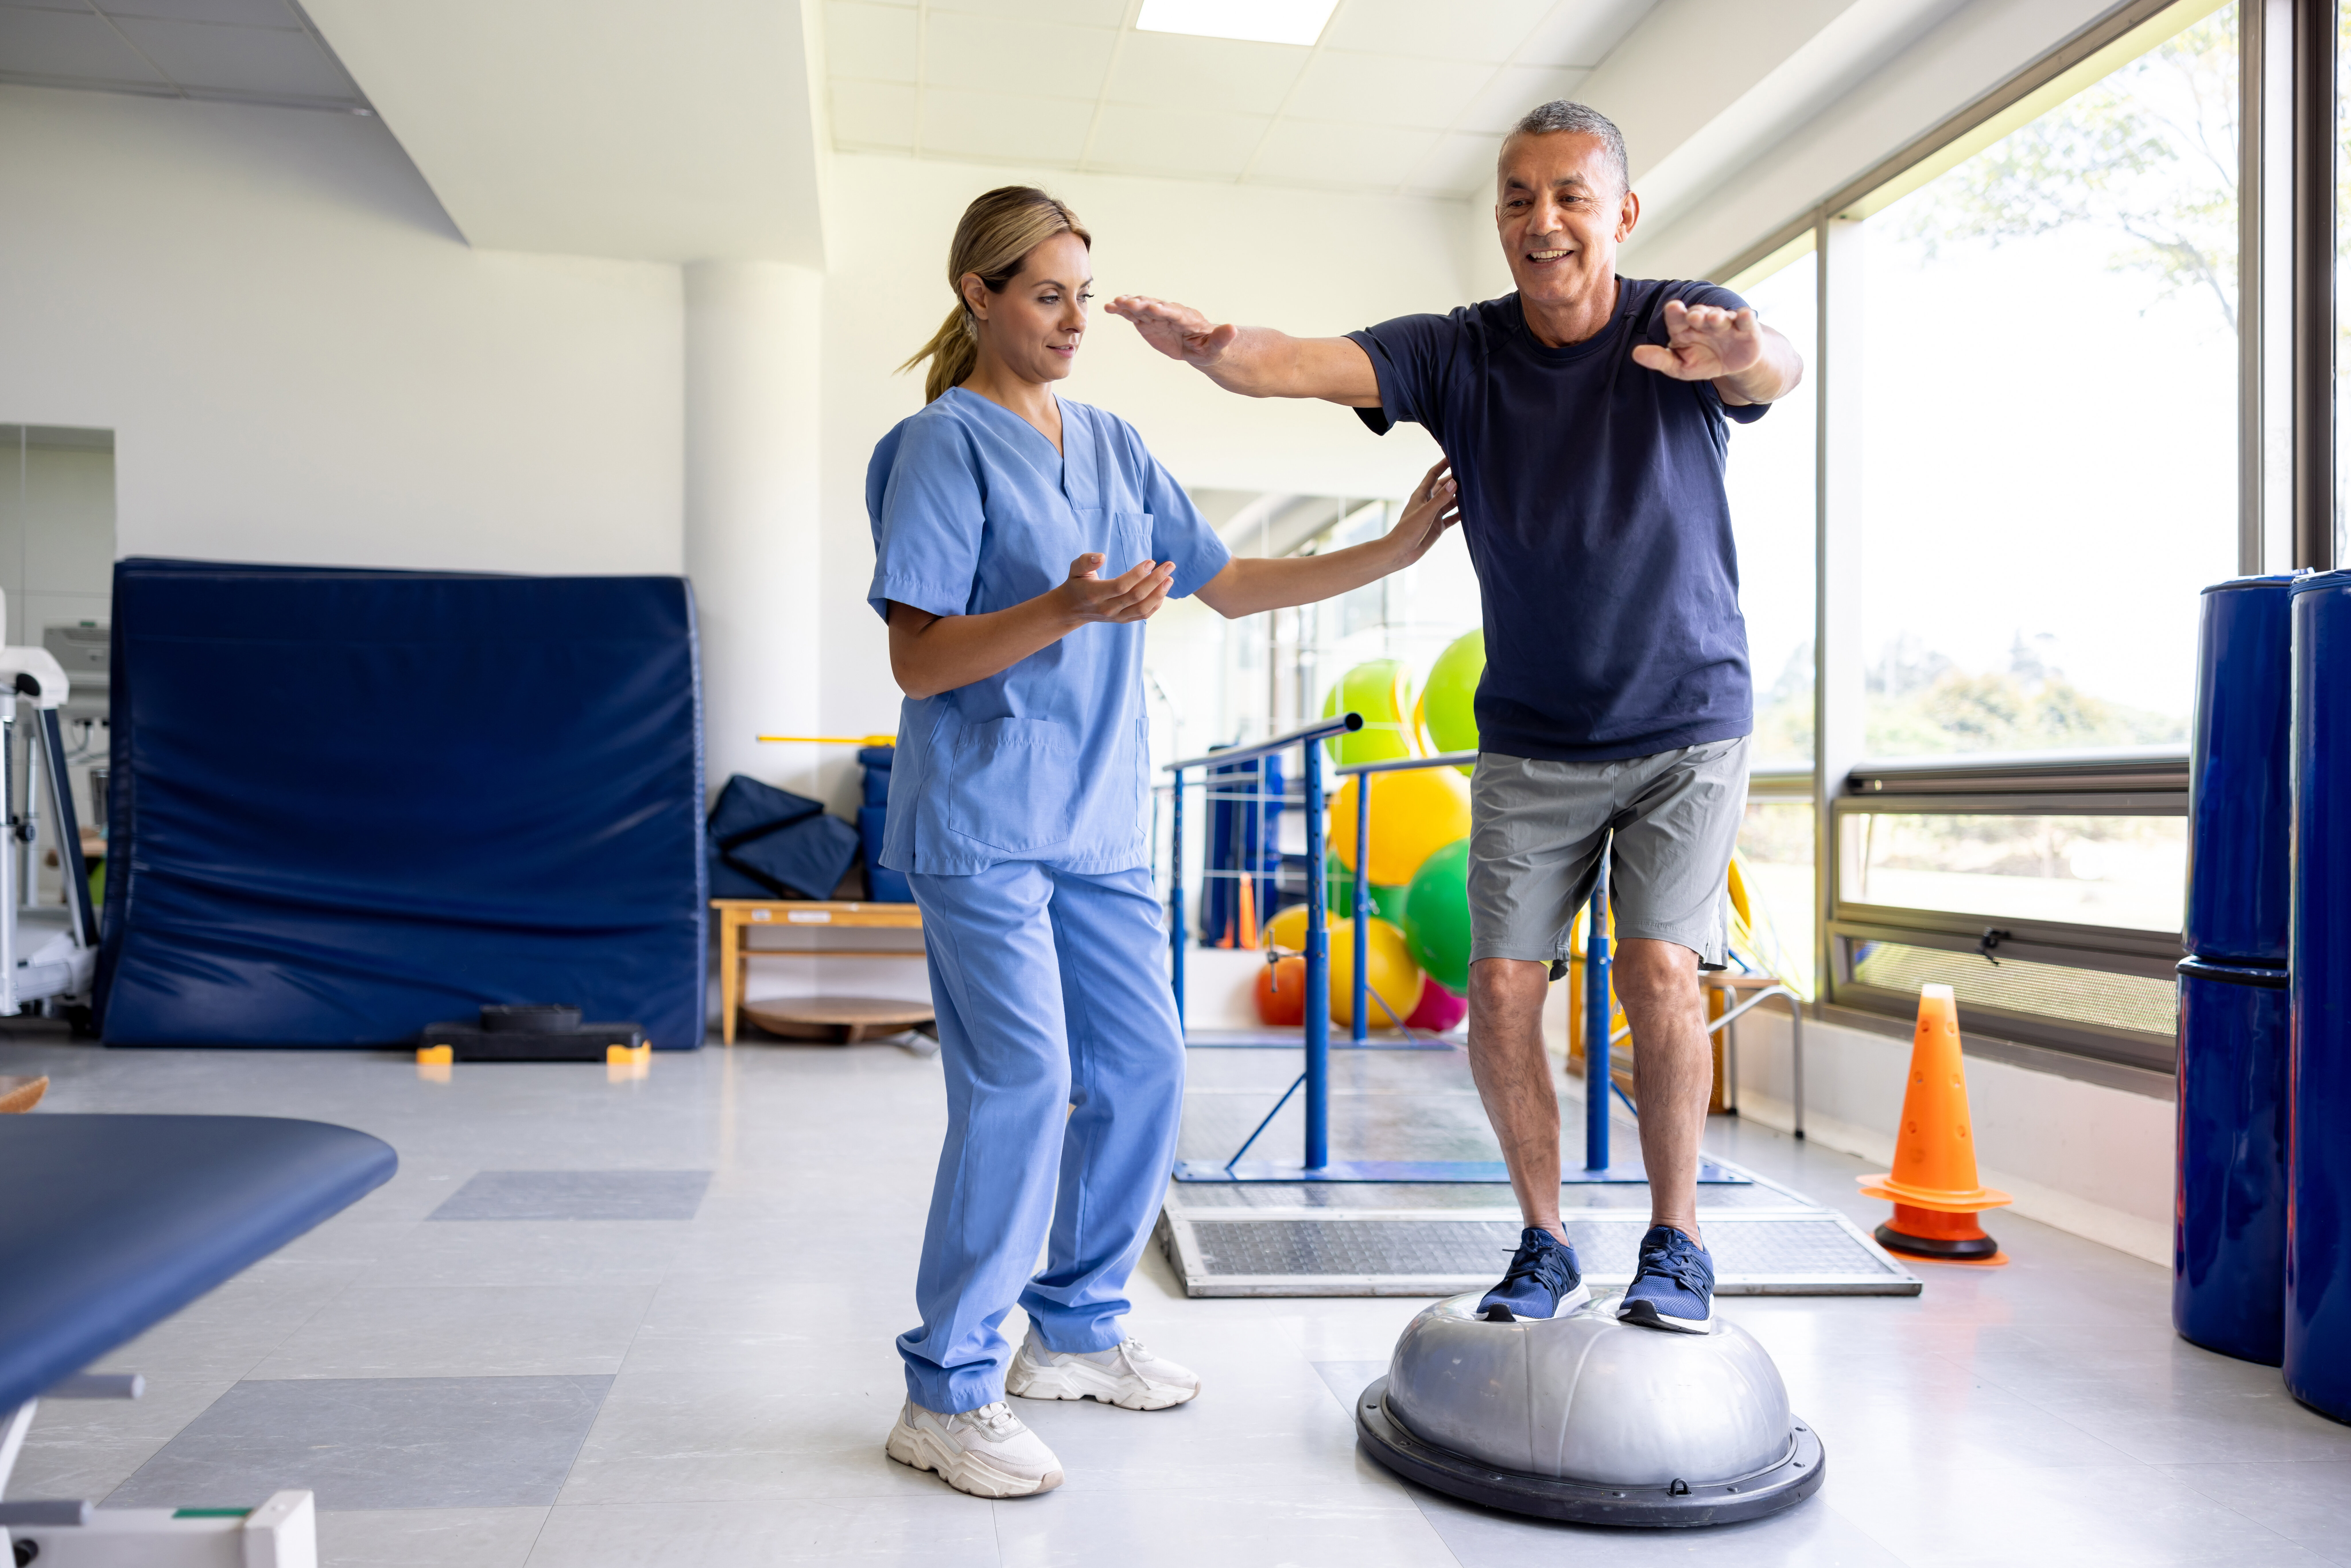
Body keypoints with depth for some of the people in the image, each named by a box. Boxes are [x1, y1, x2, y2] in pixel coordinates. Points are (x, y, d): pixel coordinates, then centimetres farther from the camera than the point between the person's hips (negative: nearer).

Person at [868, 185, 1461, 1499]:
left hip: (1102, 821, 7)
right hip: (983, 819, -7)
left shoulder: (1116, 448, 14)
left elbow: (1232, 587, 16)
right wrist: (1071, 609, -27)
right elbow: (919, 660, -13)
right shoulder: (945, 446, -6)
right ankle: (949, 1393, 2)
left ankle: (1077, 1334, 24)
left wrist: (1394, 552, 9)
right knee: (1021, 1085, -11)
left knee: (1143, 1070, 7)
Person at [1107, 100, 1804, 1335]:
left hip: (1686, 730, -2)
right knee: (1500, 989, -3)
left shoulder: (1682, 326, -13)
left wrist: (1744, 353, -61)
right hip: (1530, 742, 2)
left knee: (1659, 975, -14)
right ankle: (1544, 1247, 17)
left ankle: (1677, 1246, 7)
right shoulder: (1457, 353, -8)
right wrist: (1209, 347, -48)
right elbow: (1307, 365, -25)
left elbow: (1775, 372, -36)